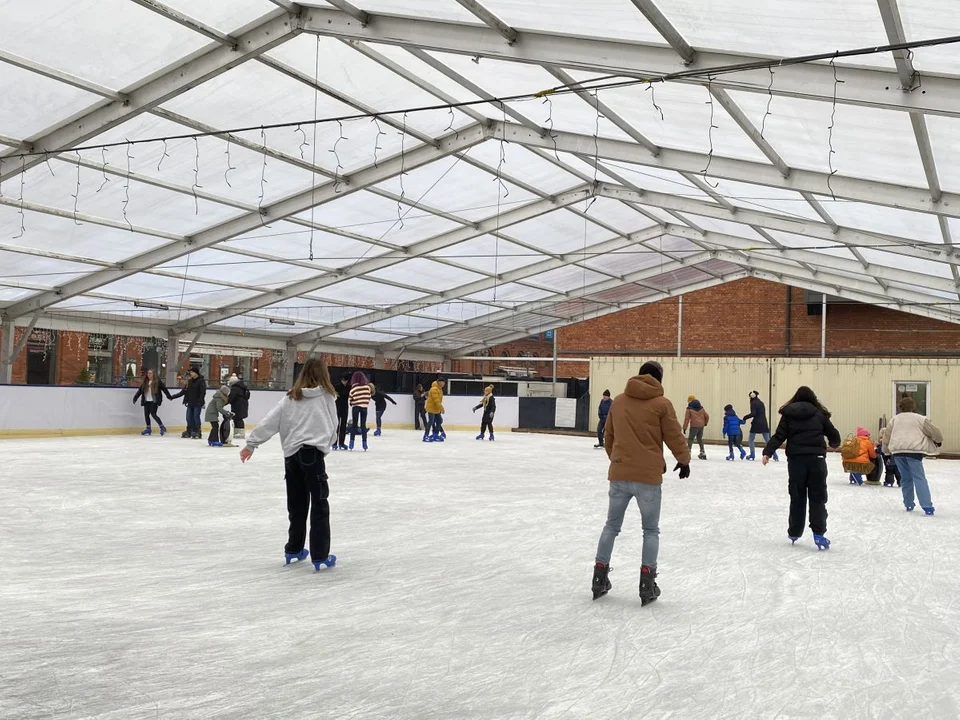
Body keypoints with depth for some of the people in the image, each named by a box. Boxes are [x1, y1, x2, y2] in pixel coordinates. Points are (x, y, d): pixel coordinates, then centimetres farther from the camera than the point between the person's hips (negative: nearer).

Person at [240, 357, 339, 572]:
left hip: (291, 454, 4)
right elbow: (334, 426, 10)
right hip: (313, 452, -4)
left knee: (297, 504, 16)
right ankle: (320, 556, -1)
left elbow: (270, 421, 4)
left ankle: (293, 550, 27)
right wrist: (328, 442, 30)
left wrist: (251, 444, 8)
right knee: (319, 505, 1)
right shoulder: (327, 396, 2)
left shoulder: (291, 397, 9)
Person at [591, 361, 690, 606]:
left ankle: (600, 578, 17)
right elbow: (674, 437, -2)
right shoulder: (661, 404, -6)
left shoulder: (618, 401, 8)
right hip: (648, 476, -4)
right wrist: (684, 460, 15)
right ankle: (647, 583, 4)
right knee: (651, 530, 9)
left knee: (612, 525, 16)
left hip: (619, 474, 4)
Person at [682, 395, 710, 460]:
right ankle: (703, 453, 21)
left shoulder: (689, 409, -6)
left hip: (694, 426, -5)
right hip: (701, 425, 6)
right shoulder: (701, 408, 11)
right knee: (700, 439, 18)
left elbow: (686, 419, -8)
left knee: (690, 439, -1)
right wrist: (705, 423, 30)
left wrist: (685, 427, -4)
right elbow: (707, 416, 13)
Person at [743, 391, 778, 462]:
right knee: (768, 440, 6)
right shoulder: (761, 403, 16)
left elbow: (753, 414, -18)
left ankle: (752, 455, 5)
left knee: (751, 439, 9)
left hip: (756, 423, -6)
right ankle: (775, 456, -3)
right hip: (764, 423, 6)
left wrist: (745, 417, -6)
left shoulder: (753, 403, -7)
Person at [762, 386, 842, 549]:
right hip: (816, 458, -1)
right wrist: (834, 444, 34)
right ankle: (818, 534, -7)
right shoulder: (819, 414, 6)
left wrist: (768, 452, -7)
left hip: (796, 459, 1)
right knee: (818, 498, 4)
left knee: (797, 498, 12)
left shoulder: (788, 414, 7)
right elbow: (834, 435, 12)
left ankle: (794, 533, 19)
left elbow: (779, 436, -3)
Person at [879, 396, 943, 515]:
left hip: (897, 451, 3)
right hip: (913, 450, -3)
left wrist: (887, 449, 32)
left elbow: (886, 435, 17)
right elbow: (935, 431, 7)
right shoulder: (920, 419, 8)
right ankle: (927, 506, -17)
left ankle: (909, 505, 19)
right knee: (919, 478, -6)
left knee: (905, 478, 17)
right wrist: (939, 441, 28)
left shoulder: (895, 419, 17)